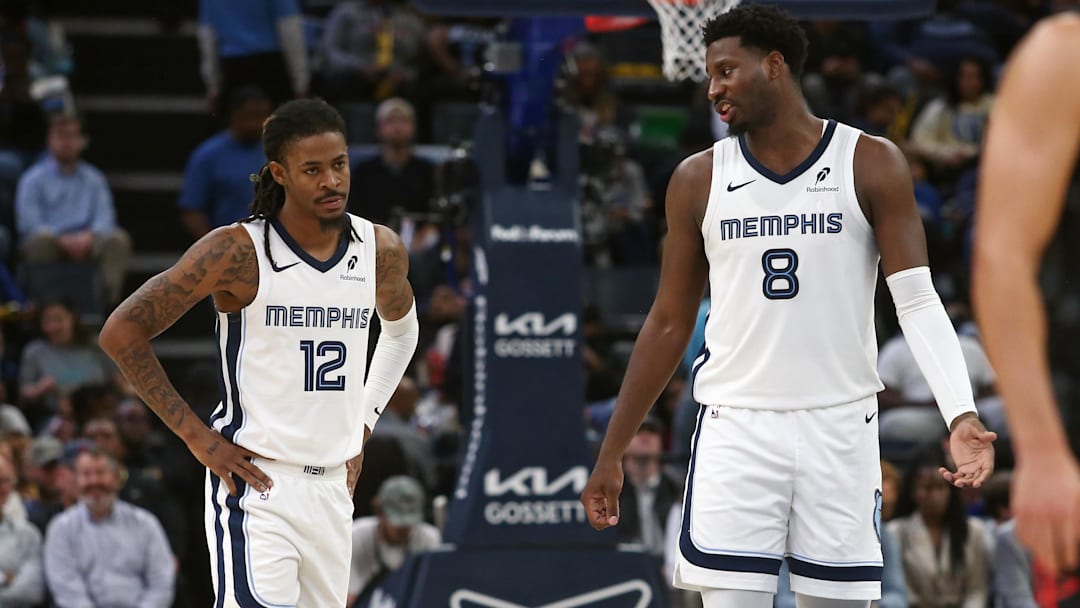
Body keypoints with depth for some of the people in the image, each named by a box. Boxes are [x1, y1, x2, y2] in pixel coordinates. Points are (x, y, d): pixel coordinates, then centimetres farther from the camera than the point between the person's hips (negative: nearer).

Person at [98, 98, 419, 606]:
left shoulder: (381, 251, 5)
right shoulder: (238, 251, -12)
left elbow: (401, 330, 28)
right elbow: (122, 332, -11)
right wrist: (197, 436, -12)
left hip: (332, 486, 6)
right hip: (255, 486, -6)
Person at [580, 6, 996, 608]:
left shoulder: (871, 165, 0)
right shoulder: (700, 180, 6)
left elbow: (918, 301, -6)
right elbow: (670, 324, 11)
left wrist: (961, 415, -21)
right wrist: (611, 455, 10)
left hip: (841, 427, -1)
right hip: (735, 427, 1)